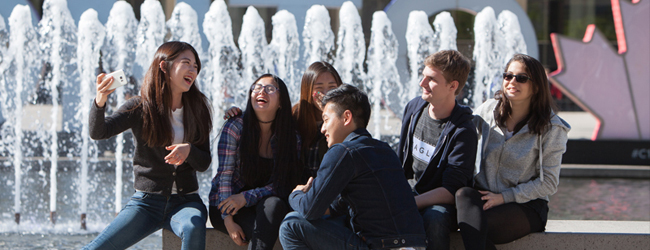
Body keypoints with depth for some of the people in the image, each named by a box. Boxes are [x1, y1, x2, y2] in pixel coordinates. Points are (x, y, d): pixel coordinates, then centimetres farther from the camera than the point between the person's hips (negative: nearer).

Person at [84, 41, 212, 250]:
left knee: (194, 228, -36)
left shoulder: (197, 109, 5)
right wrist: (100, 102, -36)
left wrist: (188, 150, -19)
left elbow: (204, 164, 4)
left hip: (185, 200, 1)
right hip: (147, 201, -1)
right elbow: (98, 132, -15)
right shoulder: (141, 107, -2)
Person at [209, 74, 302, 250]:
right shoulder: (235, 127, -7)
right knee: (262, 230, -33)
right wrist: (228, 220, -22)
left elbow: (282, 185, -6)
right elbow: (225, 174, -11)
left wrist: (246, 197, -23)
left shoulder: (292, 138, -2)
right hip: (225, 206, -2)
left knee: (273, 204, -35)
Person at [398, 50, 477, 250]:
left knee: (434, 218, -39)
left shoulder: (463, 132, -16)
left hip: (440, 203, -5)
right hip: (408, 195, 5)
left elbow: (451, 191, -20)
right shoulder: (414, 108, 4)